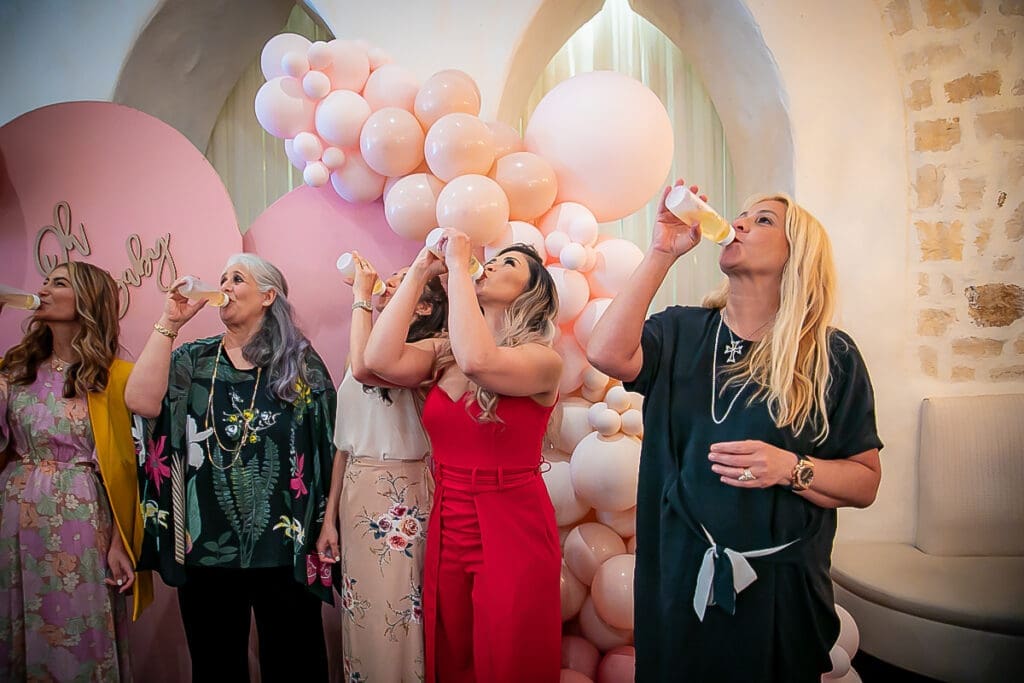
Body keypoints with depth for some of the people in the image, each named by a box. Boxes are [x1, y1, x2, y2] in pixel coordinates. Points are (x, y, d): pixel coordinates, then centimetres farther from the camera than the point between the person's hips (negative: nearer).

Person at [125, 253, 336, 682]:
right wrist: (170, 322, -8)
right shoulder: (193, 359, 7)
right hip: (205, 543, 2)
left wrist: (328, 523, -4)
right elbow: (142, 402, -12)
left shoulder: (300, 362, 0)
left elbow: (329, 446, 0)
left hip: (284, 544, -2)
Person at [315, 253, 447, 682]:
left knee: (398, 615, 0)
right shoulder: (368, 352, 13)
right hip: (356, 493, 7)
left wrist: (360, 297, -16)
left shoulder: (429, 349, -9)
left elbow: (367, 370, -29)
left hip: (401, 496, -6)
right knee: (360, 614, 14)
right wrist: (330, 517, 12)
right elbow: (345, 443, 13)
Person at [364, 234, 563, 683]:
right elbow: (381, 361, -13)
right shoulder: (443, 354, 5)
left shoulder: (543, 360, -10)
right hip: (447, 527, 5)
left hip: (512, 531, -5)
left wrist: (457, 264, -20)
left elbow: (478, 361, -31)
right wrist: (419, 273, -6)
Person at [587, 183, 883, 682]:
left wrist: (789, 469, -22)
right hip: (678, 576, 2)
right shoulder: (680, 333, -2)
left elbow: (865, 482, -3)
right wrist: (662, 252, -19)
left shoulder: (831, 355, -5)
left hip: (778, 585, -1)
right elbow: (606, 354, -22)